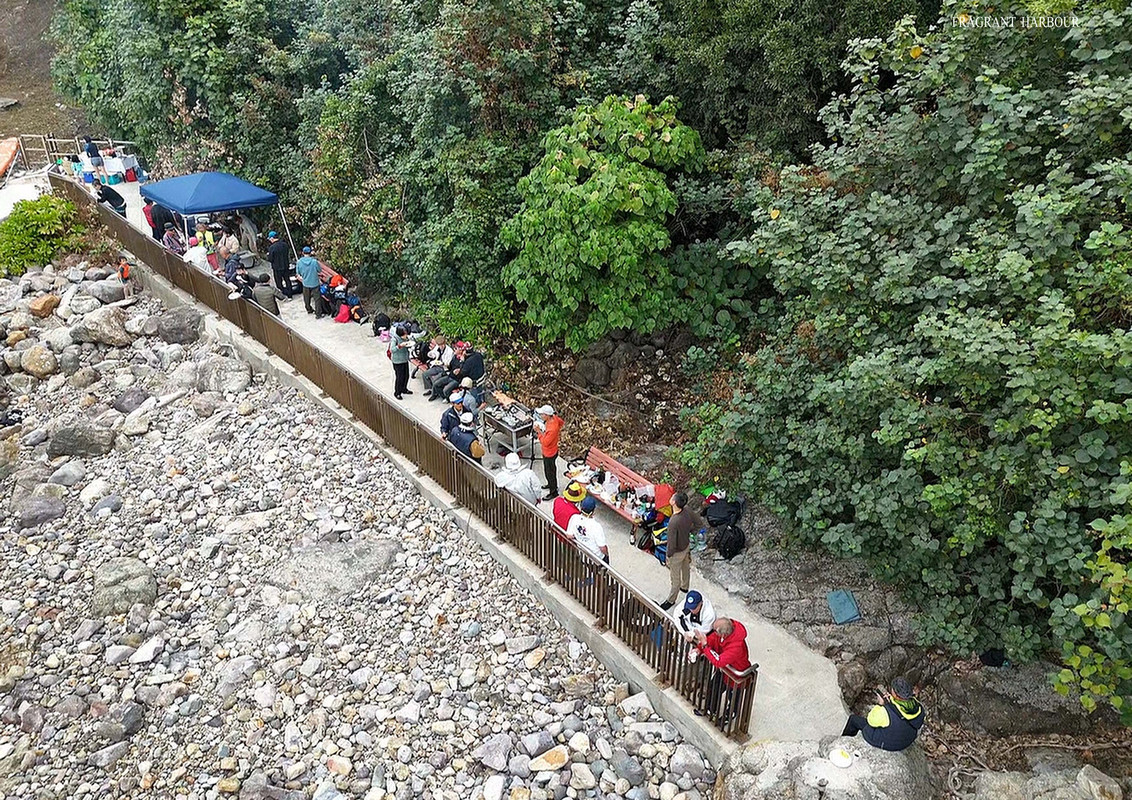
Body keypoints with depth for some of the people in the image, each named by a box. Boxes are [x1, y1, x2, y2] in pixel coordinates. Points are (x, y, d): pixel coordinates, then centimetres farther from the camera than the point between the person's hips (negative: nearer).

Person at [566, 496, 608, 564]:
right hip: (597, 557, -5)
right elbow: (602, 548, -26)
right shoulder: (596, 526, -36)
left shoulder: (574, 518, -23)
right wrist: (606, 554, -5)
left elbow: (569, 536, -11)